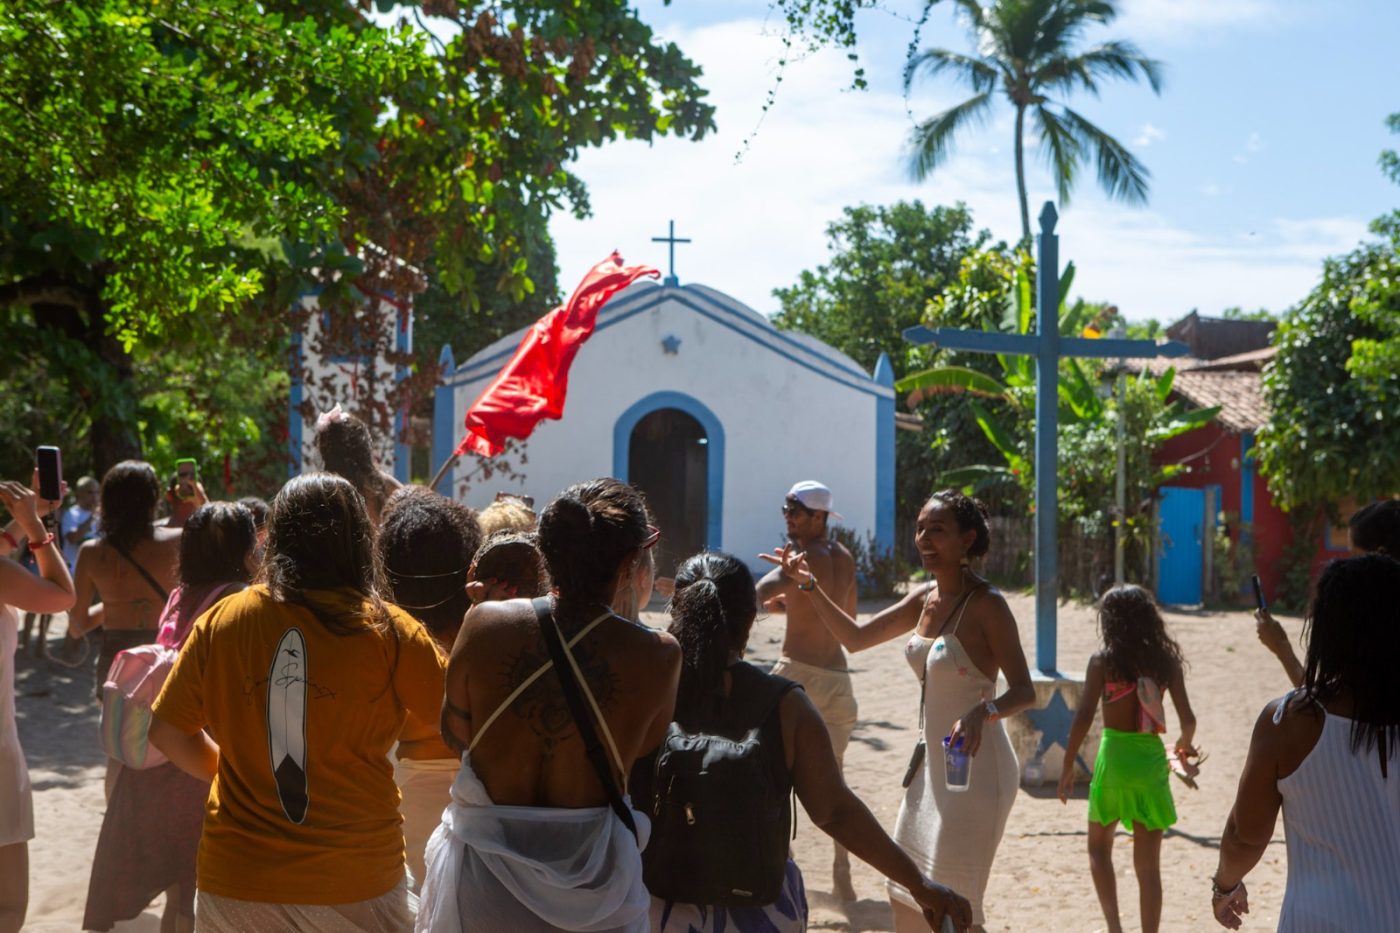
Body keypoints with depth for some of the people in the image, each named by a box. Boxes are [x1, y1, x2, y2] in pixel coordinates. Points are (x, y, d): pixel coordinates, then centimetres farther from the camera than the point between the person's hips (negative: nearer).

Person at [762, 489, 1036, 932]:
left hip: (976, 769, -8)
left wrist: (984, 711, -37)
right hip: (931, 763, 8)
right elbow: (856, 637, 14)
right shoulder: (924, 599, 7)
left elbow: (1024, 690, -17)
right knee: (906, 895, 16)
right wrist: (809, 587, 4)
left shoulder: (985, 605, -15)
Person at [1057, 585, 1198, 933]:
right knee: (1148, 863, 8)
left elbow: (1084, 716, -13)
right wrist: (1184, 746, 20)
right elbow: (1187, 718, -2)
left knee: (1099, 848, 19)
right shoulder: (1167, 660, 1)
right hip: (1152, 760, 2)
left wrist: (1067, 766, -5)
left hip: (1114, 757, -2)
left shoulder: (1103, 661, -7)